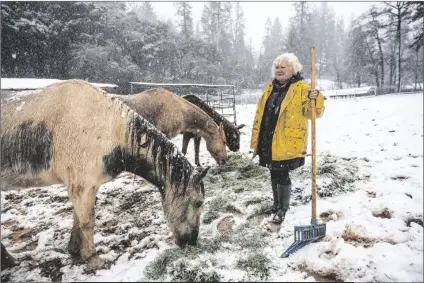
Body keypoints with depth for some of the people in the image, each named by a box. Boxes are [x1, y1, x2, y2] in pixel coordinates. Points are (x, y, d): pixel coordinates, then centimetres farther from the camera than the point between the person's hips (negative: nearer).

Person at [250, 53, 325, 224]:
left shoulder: (302, 88, -7)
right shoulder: (270, 88, 12)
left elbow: (314, 112, -14)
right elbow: (260, 114, 14)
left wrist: (316, 99, -35)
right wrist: (256, 139, 13)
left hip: (287, 143, -6)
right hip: (268, 142, 7)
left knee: (282, 175, 0)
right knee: (274, 174, 18)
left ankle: (283, 208, 19)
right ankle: (277, 203, 36)